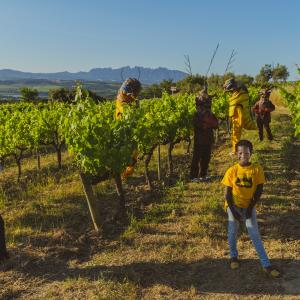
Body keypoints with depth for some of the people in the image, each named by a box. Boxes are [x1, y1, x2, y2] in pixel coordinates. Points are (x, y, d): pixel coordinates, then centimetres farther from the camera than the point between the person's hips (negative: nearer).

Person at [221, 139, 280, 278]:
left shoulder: (257, 169, -13)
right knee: (233, 232, 11)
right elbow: (228, 193, -9)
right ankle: (233, 256, 34)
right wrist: (233, 211, -12)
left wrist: (251, 207, -11)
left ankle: (266, 265, 9)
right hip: (234, 205, 0)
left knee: (255, 234, 2)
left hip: (249, 205, 0)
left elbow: (259, 190, -7)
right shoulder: (232, 171, -13)